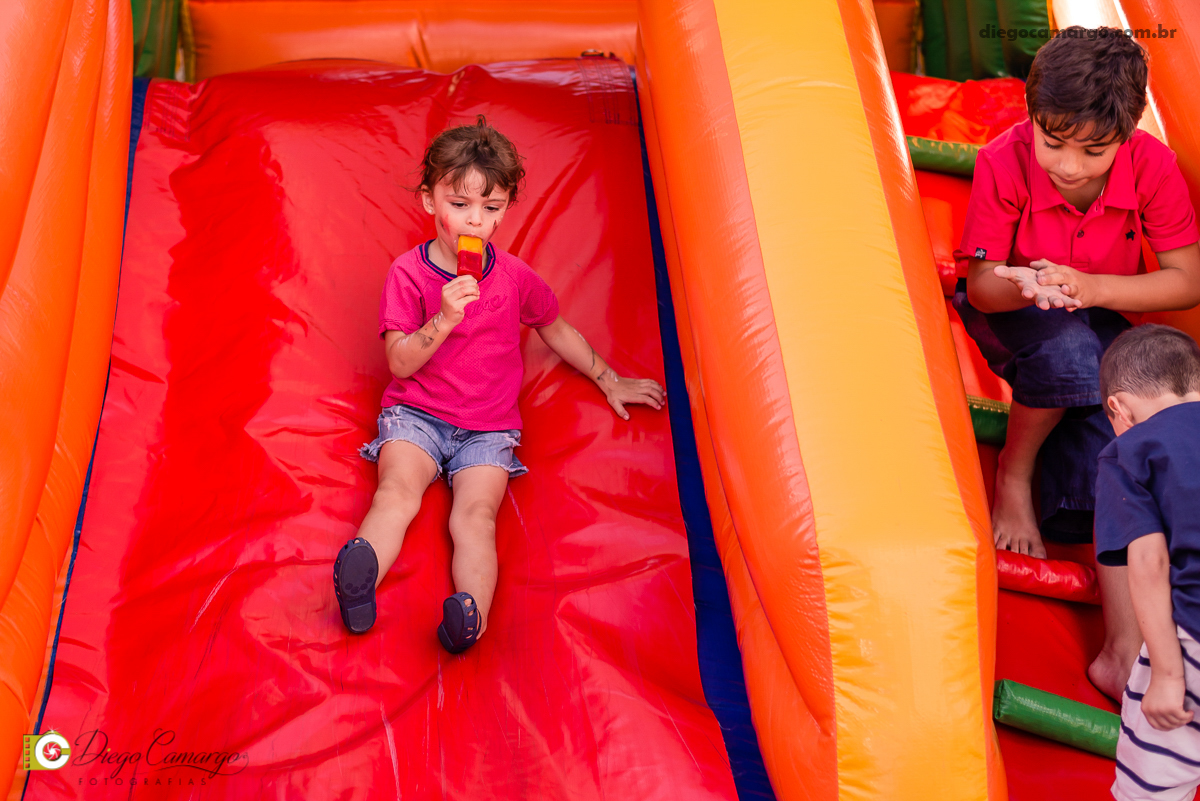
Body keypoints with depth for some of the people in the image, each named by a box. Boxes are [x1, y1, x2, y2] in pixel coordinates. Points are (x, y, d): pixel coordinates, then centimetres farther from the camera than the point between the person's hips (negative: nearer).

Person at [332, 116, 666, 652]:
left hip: (488, 429, 0)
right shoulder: (409, 272, -2)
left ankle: (472, 615, -47)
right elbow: (400, 362, -8)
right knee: (397, 491, -29)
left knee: (475, 513, -24)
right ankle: (360, 578, -50)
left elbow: (557, 330, 23)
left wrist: (610, 382, 27)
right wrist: (445, 319, -25)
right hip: (414, 414, 0)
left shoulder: (515, 278, 4)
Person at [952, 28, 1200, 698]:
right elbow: (980, 284, -20)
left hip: (1101, 321, 2)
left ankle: (1126, 647, -22)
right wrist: (1023, 288, -45)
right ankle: (1014, 478, -8)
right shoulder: (1004, 162, -23)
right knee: (1072, 349, -37)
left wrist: (1090, 287, -33)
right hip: (1010, 315, -1)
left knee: (1110, 443, -24)